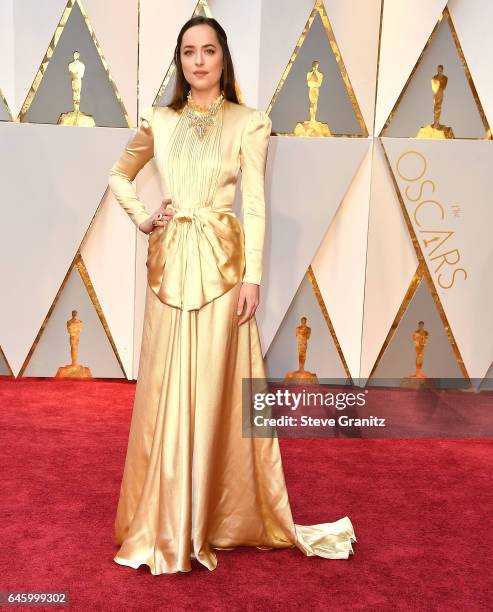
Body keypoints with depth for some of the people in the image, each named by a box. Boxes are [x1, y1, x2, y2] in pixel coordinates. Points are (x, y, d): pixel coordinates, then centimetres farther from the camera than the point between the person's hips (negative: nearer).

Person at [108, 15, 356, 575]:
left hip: (220, 262, -3)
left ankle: (214, 514, 16)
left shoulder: (249, 122, 2)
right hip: (168, 262, 3)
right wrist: (141, 218, 6)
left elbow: (255, 203, -4)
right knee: (166, 388, 6)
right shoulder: (159, 121, 10)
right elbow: (118, 175, 23)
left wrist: (252, 275, -11)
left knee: (215, 386, 0)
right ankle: (165, 517, 21)